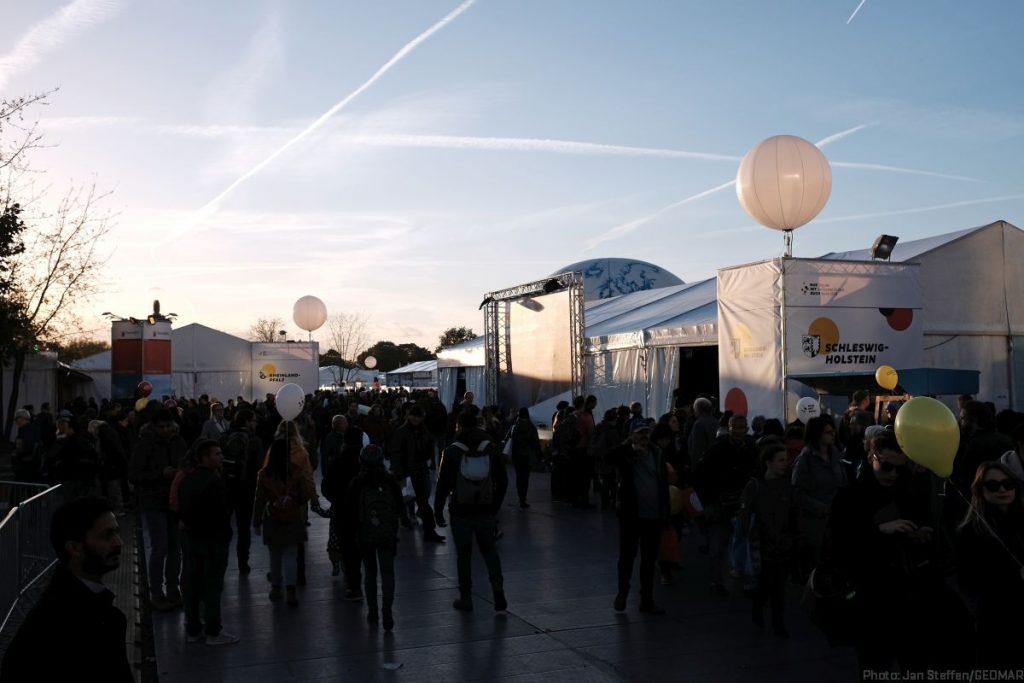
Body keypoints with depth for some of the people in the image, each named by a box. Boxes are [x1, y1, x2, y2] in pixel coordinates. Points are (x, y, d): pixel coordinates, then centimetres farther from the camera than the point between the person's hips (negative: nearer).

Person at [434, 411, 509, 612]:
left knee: (463, 554, 9)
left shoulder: (451, 452, -9)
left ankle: (466, 598, 14)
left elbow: (443, 484, -9)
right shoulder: (490, 449, 0)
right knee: (489, 550, 14)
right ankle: (498, 591, -1)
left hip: (461, 512, -2)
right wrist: (495, 505, 12)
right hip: (486, 511, 2)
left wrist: (438, 509, 2)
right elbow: (503, 481, 3)